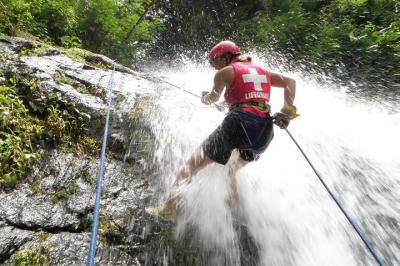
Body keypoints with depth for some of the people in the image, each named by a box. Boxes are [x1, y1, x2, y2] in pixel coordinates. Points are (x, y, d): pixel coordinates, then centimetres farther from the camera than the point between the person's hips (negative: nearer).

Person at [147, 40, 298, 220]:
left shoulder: (225, 71, 9)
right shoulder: (262, 71, 24)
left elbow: (212, 99, 18)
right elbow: (290, 82, 18)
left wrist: (204, 96, 40)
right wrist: (288, 111, 7)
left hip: (240, 123, -6)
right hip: (265, 132, 7)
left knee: (193, 164, 7)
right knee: (230, 170, 29)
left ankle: (168, 208, 12)